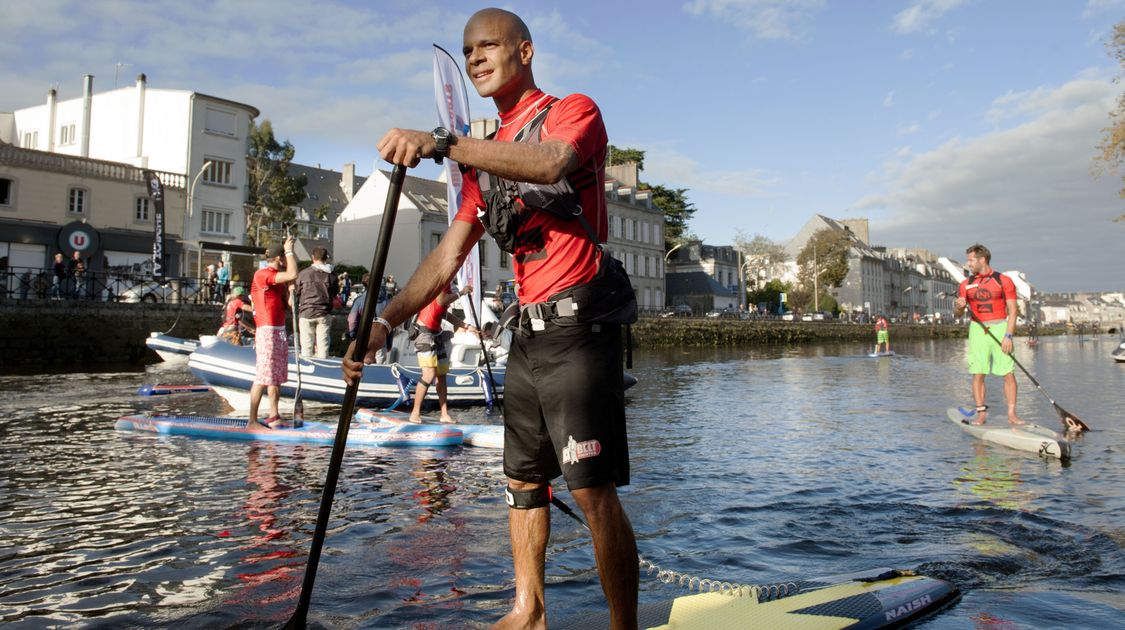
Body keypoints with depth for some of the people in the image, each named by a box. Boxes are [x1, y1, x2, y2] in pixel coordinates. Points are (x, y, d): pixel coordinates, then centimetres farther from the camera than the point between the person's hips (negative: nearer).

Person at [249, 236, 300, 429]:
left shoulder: (277, 278, 17)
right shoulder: (262, 274, -11)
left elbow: (286, 304, 15)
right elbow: (292, 275, -25)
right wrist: (289, 250, -11)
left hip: (280, 330, 10)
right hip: (267, 330, -10)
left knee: (277, 375, 11)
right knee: (263, 376, -9)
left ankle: (274, 417, 17)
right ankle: (252, 420, -4)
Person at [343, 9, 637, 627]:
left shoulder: (575, 111, -1)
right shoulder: (485, 157, 19)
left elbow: (551, 163, -27)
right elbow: (447, 257, 13)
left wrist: (441, 143, -34)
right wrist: (383, 322, 4)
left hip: (579, 328, -7)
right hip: (527, 335, 8)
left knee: (593, 490, -11)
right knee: (522, 480, 13)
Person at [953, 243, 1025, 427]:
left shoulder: (1004, 281, 1)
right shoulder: (966, 284, 9)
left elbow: (1012, 311, -3)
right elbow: (958, 314, 8)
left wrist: (1008, 336, -12)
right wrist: (958, 306, -16)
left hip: (1001, 329, -2)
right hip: (977, 330, 2)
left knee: (1008, 373, -4)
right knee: (977, 374, -1)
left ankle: (1012, 413, 2)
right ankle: (981, 413, 6)